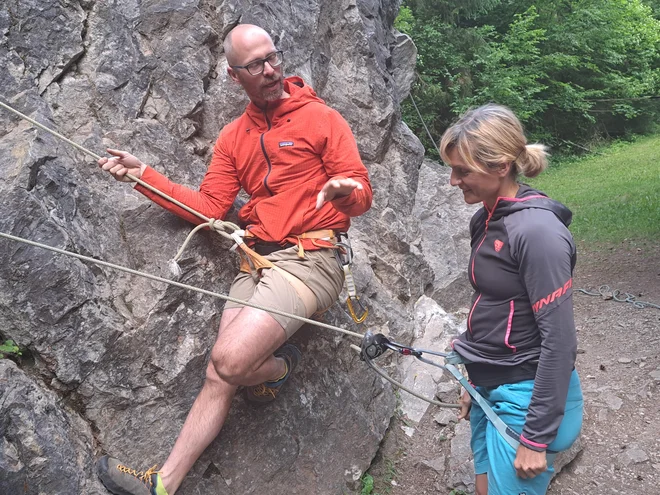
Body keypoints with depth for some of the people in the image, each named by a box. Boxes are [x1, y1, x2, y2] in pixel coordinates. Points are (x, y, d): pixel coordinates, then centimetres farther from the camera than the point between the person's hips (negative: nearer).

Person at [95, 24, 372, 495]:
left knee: (229, 360, -21)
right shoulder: (233, 137, 17)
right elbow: (208, 207, 10)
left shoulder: (322, 118, 2)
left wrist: (345, 190, -26)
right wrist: (144, 175, 3)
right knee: (220, 376, -4)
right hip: (256, 261, 5)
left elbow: (363, 194, -2)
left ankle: (278, 365, 12)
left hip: (309, 257, -5)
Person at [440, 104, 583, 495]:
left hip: (526, 395, -8)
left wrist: (536, 438, -18)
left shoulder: (537, 231, -21)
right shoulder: (486, 221, 5)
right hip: (490, 389, 8)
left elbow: (560, 339, -21)